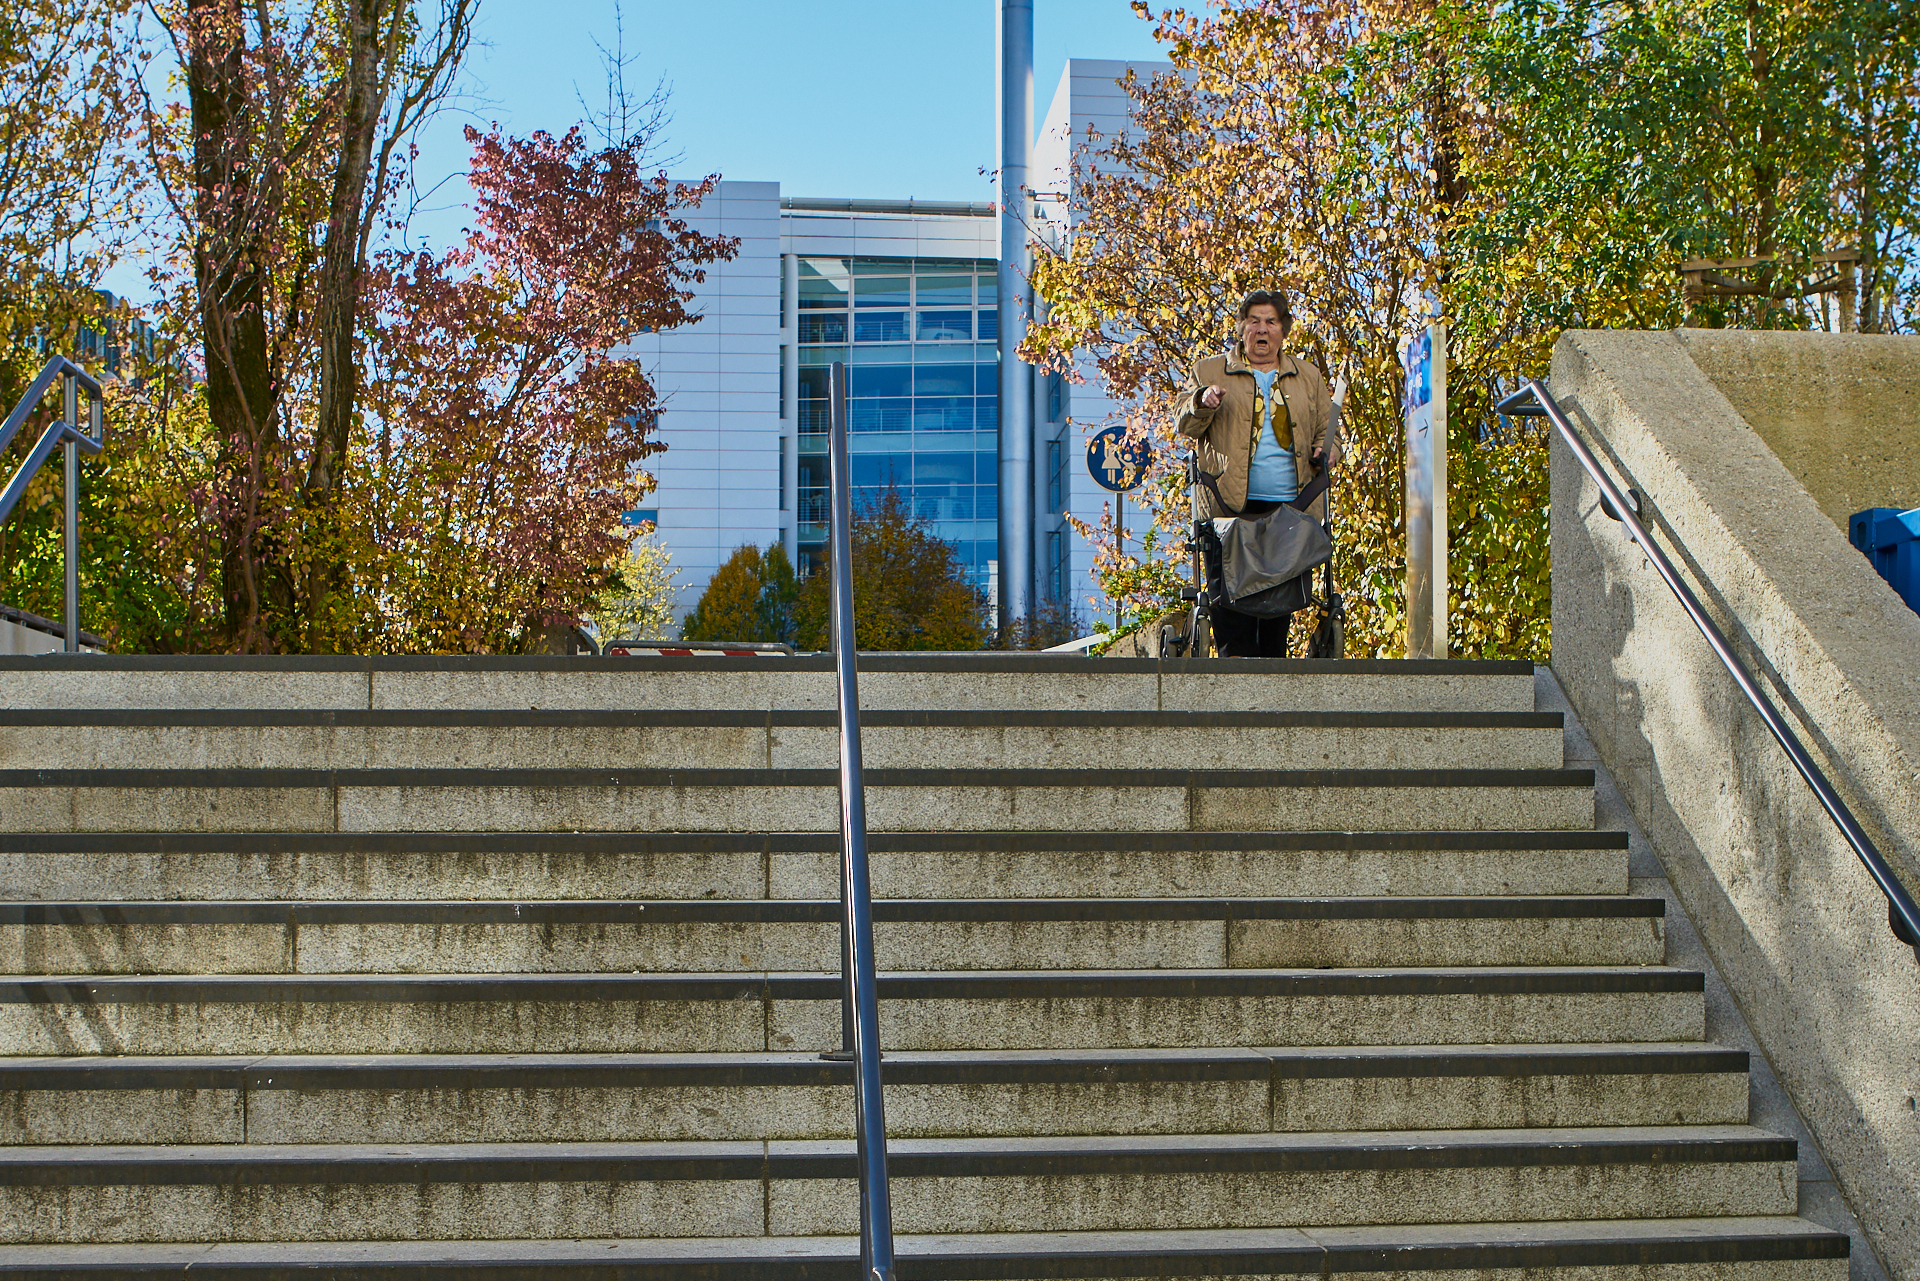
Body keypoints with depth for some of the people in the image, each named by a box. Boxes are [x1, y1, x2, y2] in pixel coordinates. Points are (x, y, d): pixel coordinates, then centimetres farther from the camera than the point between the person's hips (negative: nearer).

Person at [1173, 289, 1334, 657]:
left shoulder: (1308, 377, 20)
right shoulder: (1210, 371, 13)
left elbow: (1327, 429, 25)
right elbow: (1183, 423, 8)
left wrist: (1324, 452, 2)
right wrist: (1202, 402, -14)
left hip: (1291, 504, 2)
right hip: (1232, 503, -2)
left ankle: (1273, 663, 5)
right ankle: (1235, 656, -10)